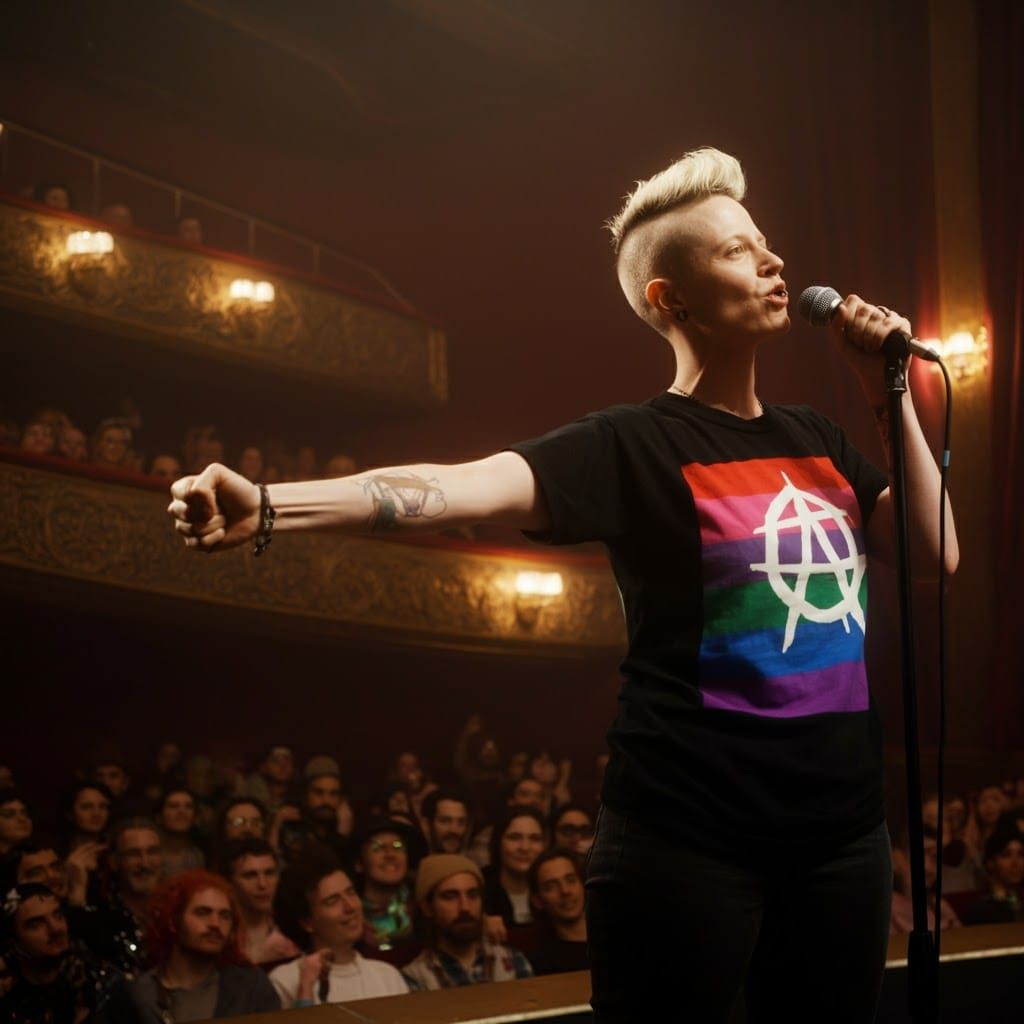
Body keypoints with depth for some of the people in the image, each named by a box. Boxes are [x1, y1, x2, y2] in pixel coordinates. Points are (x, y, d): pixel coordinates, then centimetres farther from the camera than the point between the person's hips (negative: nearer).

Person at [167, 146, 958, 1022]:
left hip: (840, 828, 6)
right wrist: (271, 509, -35)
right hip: (688, 831, -6)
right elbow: (463, 488, -22)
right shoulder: (635, 447, -8)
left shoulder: (817, 441, 11)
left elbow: (934, 555, 9)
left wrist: (891, 396, 3)